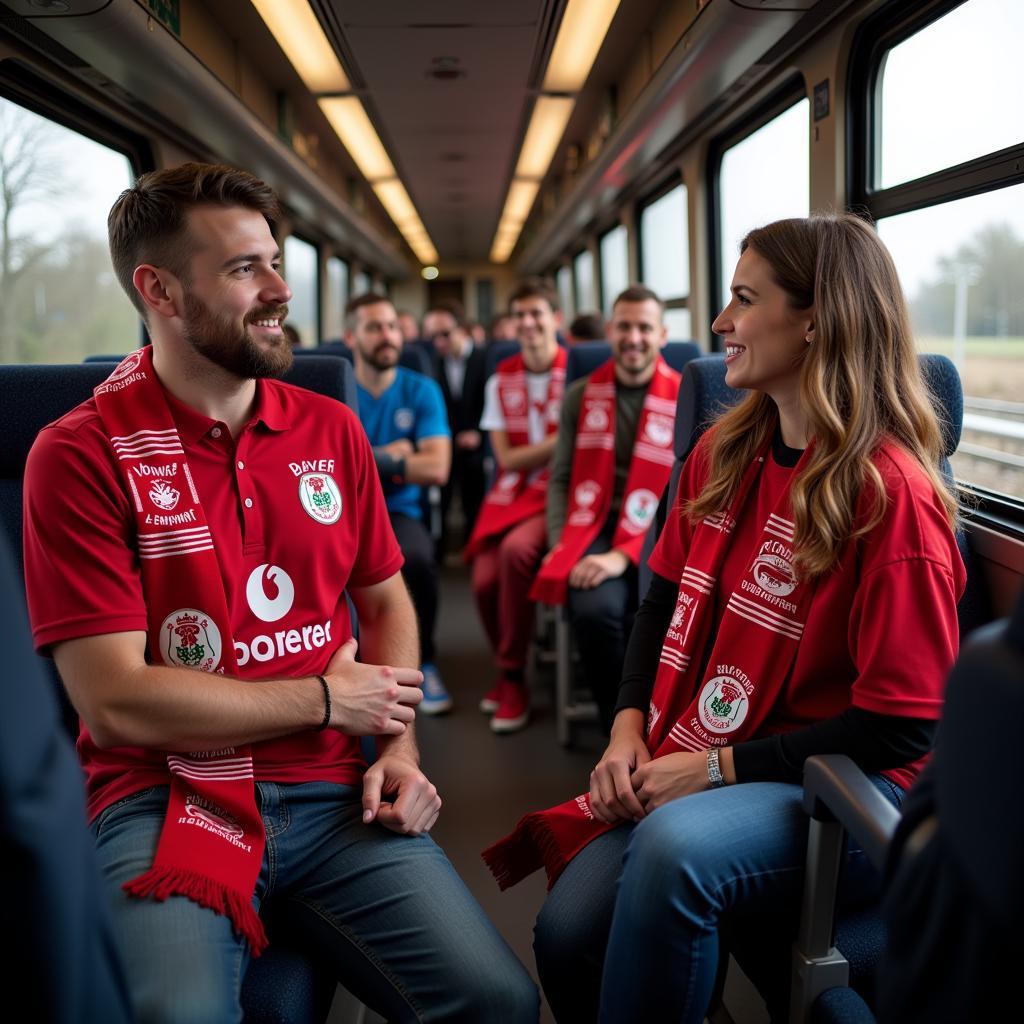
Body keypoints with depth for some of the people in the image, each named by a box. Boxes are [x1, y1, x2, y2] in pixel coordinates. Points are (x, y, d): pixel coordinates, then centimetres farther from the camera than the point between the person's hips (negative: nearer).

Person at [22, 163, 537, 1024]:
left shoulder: (332, 428, 9)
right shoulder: (80, 455, -7)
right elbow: (116, 702, -12)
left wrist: (398, 746, 0)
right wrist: (327, 701, -6)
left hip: (334, 793, 4)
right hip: (165, 802, -4)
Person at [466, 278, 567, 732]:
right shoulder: (501, 380, 10)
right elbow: (506, 458, 4)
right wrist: (561, 441, -11)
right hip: (513, 491, 4)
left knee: (516, 548, -33)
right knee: (484, 579, -19)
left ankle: (513, 676, -14)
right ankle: (506, 669, 11)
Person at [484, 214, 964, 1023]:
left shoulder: (892, 492, -17)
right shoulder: (725, 453, 5)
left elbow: (902, 727, -16)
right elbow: (667, 600, 15)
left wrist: (718, 766, -15)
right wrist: (629, 731, 0)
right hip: (689, 764, 6)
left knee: (673, 849, -35)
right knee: (569, 931, -15)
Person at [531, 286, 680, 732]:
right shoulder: (581, 395, 12)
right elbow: (561, 477, 13)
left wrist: (624, 554, -17)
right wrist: (559, 543, -4)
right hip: (595, 527, 2)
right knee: (594, 609, -32)